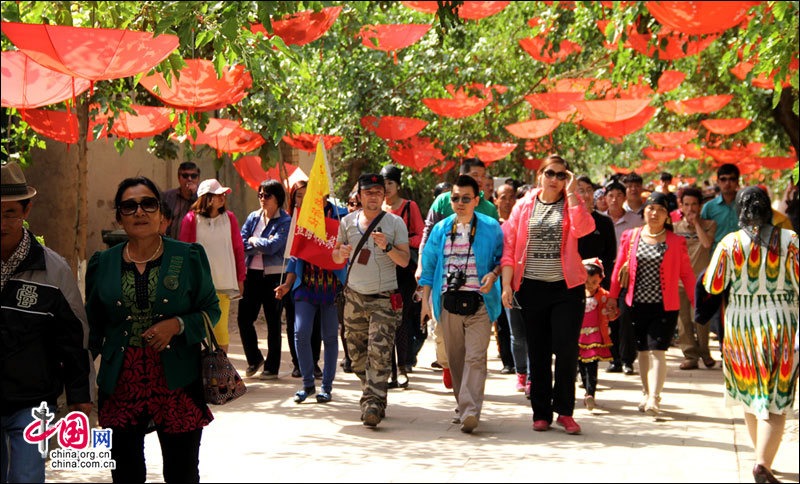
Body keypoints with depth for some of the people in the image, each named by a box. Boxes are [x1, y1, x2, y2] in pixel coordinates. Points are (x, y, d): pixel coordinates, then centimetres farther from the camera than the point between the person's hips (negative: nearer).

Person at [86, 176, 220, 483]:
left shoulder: (189, 257, 1)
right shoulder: (102, 265, 6)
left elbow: (211, 311, 5)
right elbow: (93, 327, 11)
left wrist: (177, 325, -14)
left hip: (178, 387, -1)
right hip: (121, 389, 2)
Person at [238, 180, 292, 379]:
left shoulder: (285, 222, -6)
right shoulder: (253, 217, 9)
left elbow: (273, 246, -17)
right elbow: (242, 243, 1)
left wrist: (253, 241, -3)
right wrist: (262, 246, -10)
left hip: (273, 275, -4)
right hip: (252, 274, 5)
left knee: (273, 322, 4)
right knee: (244, 318, 1)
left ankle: (272, 367, 14)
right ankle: (254, 358, 22)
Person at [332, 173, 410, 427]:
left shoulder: (395, 223, 1)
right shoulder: (348, 221, 9)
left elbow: (405, 261, -3)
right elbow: (336, 257, 15)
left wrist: (387, 247, -21)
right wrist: (342, 252, -8)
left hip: (384, 298, -4)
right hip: (355, 296, 4)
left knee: (379, 352, -15)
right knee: (357, 353, 7)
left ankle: (374, 403, -17)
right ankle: (371, 394, 24)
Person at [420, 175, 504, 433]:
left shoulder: (491, 227, 4)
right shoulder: (441, 229, 12)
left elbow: (503, 258, 10)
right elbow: (429, 264, 16)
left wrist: (493, 274, -10)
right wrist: (425, 299, 12)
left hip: (479, 302, -3)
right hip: (448, 302, 3)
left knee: (475, 357, -13)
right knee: (455, 358, 8)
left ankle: (470, 410, -19)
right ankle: (462, 406, 21)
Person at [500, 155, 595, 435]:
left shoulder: (571, 204, 6)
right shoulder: (524, 206, 8)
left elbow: (583, 228, -17)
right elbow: (508, 247, 5)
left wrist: (571, 192, -12)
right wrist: (506, 284, -4)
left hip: (566, 287, -1)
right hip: (532, 287, 1)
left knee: (566, 350, -7)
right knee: (537, 353, 7)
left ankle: (564, 411, 7)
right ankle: (541, 412, 17)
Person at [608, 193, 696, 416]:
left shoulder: (676, 241, 1)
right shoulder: (630, 236, 6)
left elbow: (686, 273, 4)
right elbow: (619, 268, 11)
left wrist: (696, 302, 1)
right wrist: (612, 296, 10)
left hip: (665, 306, -3)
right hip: (638, 304, 3)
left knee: (657, 351, -11)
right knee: (642, 351, 10)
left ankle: (654, 399, -12)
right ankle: (646, 394, 24)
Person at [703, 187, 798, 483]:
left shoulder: (730, 243, -7)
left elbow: (712, 286, -4)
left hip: (741, 323, 2)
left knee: (750, 394, 18)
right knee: (775, 401, 0)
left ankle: (762, 456, 31)